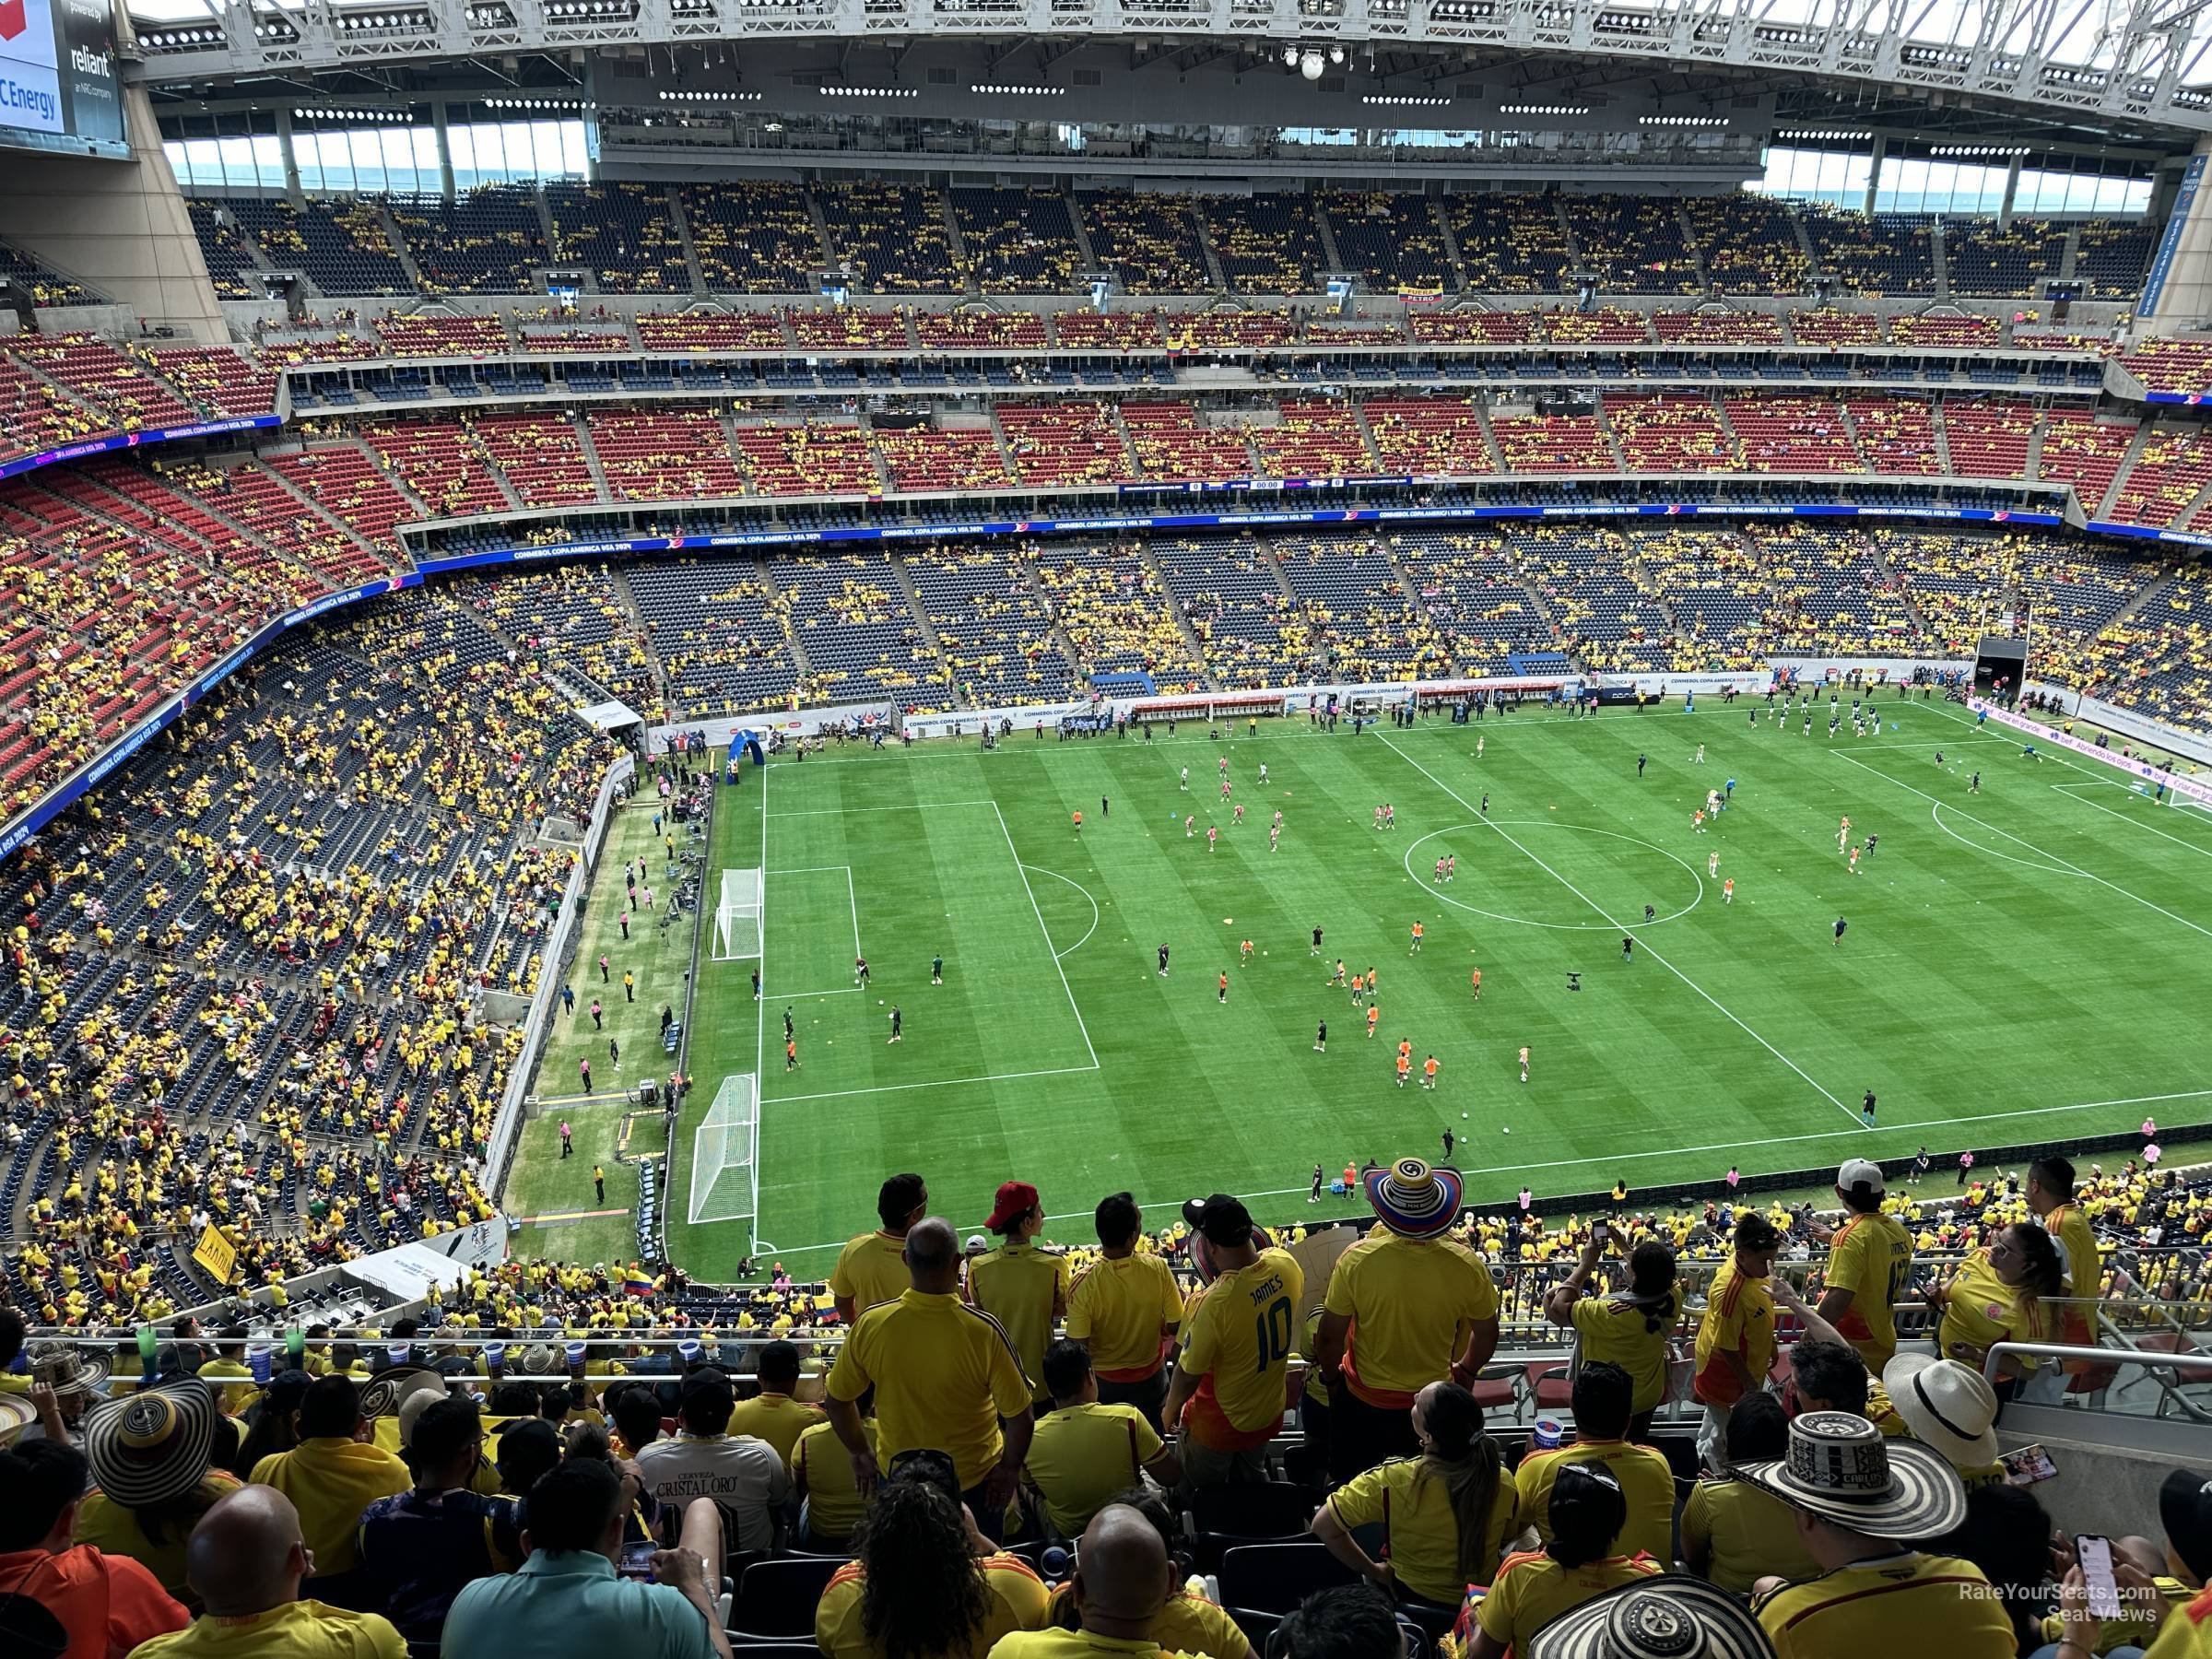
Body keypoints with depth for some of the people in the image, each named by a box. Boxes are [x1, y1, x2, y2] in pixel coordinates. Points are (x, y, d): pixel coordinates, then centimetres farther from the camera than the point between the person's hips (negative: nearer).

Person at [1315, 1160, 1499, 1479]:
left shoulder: (1357, 1259, -26)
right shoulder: (1466, 1265, -21)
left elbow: (1330, 1336, -16)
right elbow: (1486, 1335, -5)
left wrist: (1330, 1375, 4)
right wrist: (1467, 1370, 16)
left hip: (1364, 1398, -1)